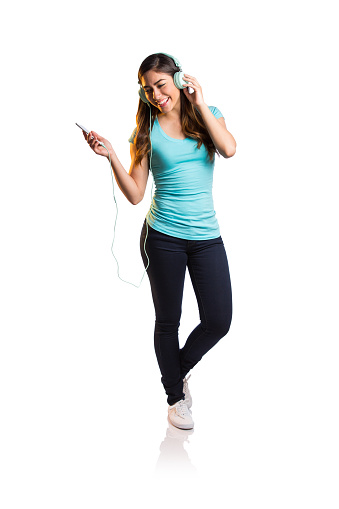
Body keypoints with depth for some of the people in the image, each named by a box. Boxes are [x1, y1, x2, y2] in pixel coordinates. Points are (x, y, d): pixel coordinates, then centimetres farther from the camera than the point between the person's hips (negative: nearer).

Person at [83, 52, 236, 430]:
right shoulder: (147, 130, 2)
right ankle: (175, 396, 30)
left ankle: (179, 370, 30)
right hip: (162, 237, -1)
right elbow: (135, 194, -2)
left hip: (206, 236, 2)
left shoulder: (207, 114, 7)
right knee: (168, 320, 8)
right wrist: (111, 156, -14)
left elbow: (229, 149, -14)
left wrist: (200, 103, -10)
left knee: (219, 322, 0)